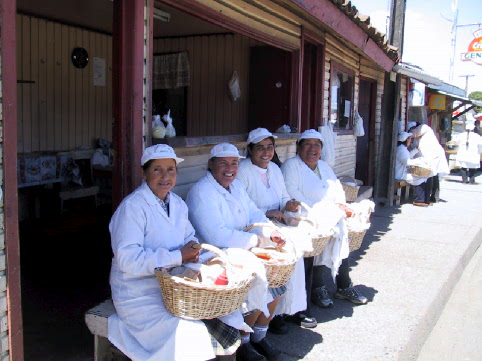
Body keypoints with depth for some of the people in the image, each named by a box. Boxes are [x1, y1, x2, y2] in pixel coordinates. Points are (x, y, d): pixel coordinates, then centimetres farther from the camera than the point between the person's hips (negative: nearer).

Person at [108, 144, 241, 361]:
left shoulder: (177, 204, 9)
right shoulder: (132, 207, -16)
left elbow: (189, 237, 19)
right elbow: (127, 259, -24)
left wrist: (193, 249, -7)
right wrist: (178, 257, -21)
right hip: (140, 294, -7)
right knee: (187, 334, -23)